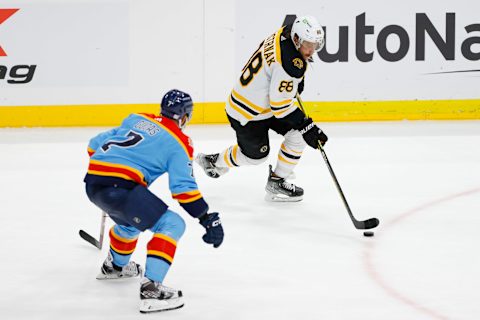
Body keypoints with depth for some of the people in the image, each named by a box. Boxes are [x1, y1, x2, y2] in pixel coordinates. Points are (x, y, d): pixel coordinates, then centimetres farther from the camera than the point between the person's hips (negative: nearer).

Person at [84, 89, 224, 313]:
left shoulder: (136, 119, 22)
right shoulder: (178, 142, 3)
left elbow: (96, 144, 28)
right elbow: (183, 187, -6)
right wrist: (208, 219, -4)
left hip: (92, 181, 8)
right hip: (119, 187, -8)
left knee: (131, 219, 35)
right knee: (171, 225, -6)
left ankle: (115, 266, 59)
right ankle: (150, 288, -18)